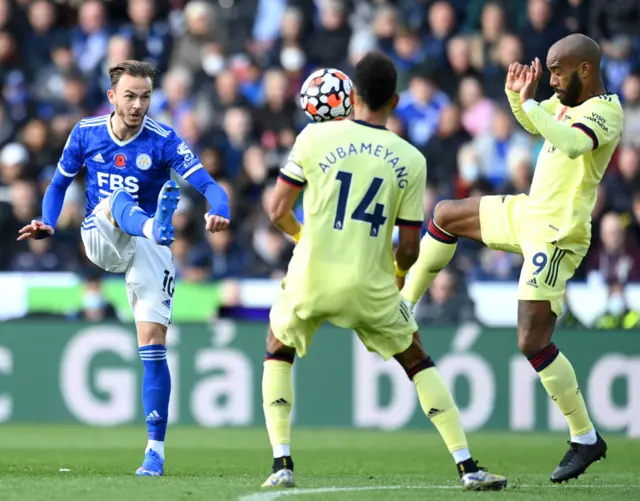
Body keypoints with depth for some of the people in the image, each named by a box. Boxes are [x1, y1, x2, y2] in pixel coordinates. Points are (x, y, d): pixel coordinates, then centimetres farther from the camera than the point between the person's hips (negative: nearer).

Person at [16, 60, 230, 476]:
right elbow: (60, 184, 12)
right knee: (116, 200, -30)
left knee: (153, 347, -8)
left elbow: (206, 183, -21)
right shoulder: (86, 133, -2)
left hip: (149, 252, -1)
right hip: (100, 240, 1)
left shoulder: (164, 141, -10)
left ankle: (156, 450, -4)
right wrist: (48, 224, -7)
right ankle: (155, 224, -65)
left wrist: (219, 211, -43)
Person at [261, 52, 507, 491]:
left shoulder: (315, 137, -2)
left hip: (311, 279, 0)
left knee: (278, 351, 26)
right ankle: (468, 466, 12)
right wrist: (398, 272, 24)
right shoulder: (411, 161, 1)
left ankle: (282, 464, 12)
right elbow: (409, 248, 2)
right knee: (417, 360, 20)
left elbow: (278, 210, 1)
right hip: (370, 286, 1)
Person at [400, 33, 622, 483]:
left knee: (533, 343, -12)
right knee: (445, 215, 23)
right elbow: (532, 122, 24)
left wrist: (529, 101, -35)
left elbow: (570, 143, -42)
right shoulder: (569, 101, 6)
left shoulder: (605, 112, -21)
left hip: (556, 235, -10)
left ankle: (585, 439, -1)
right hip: (527, 214, 10)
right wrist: (517, 94, 3)